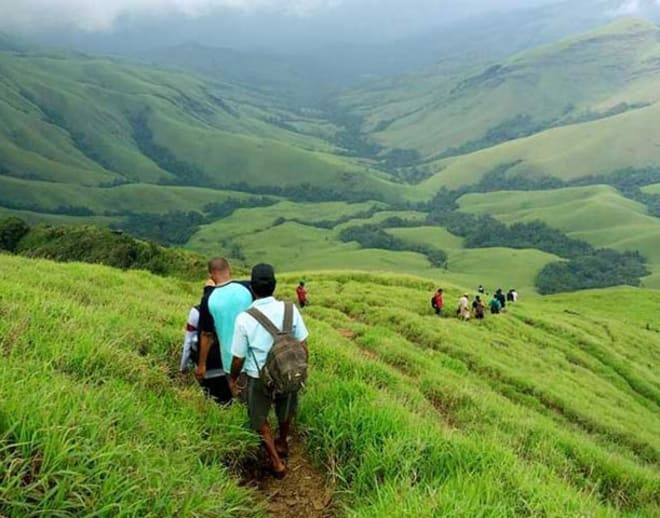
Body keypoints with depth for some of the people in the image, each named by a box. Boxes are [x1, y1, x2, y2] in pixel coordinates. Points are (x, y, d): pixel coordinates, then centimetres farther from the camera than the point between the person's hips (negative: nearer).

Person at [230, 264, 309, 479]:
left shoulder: (244, 318, -22)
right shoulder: (290, 309, -16)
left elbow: (238, 358, -13)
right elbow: (303, 346, -8)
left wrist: (232, 378, 7)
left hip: (259, 378, -3)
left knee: (260, 419, 23)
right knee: (285, 412, 31)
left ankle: (277, 462, 26)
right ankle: (282, 444, 54)